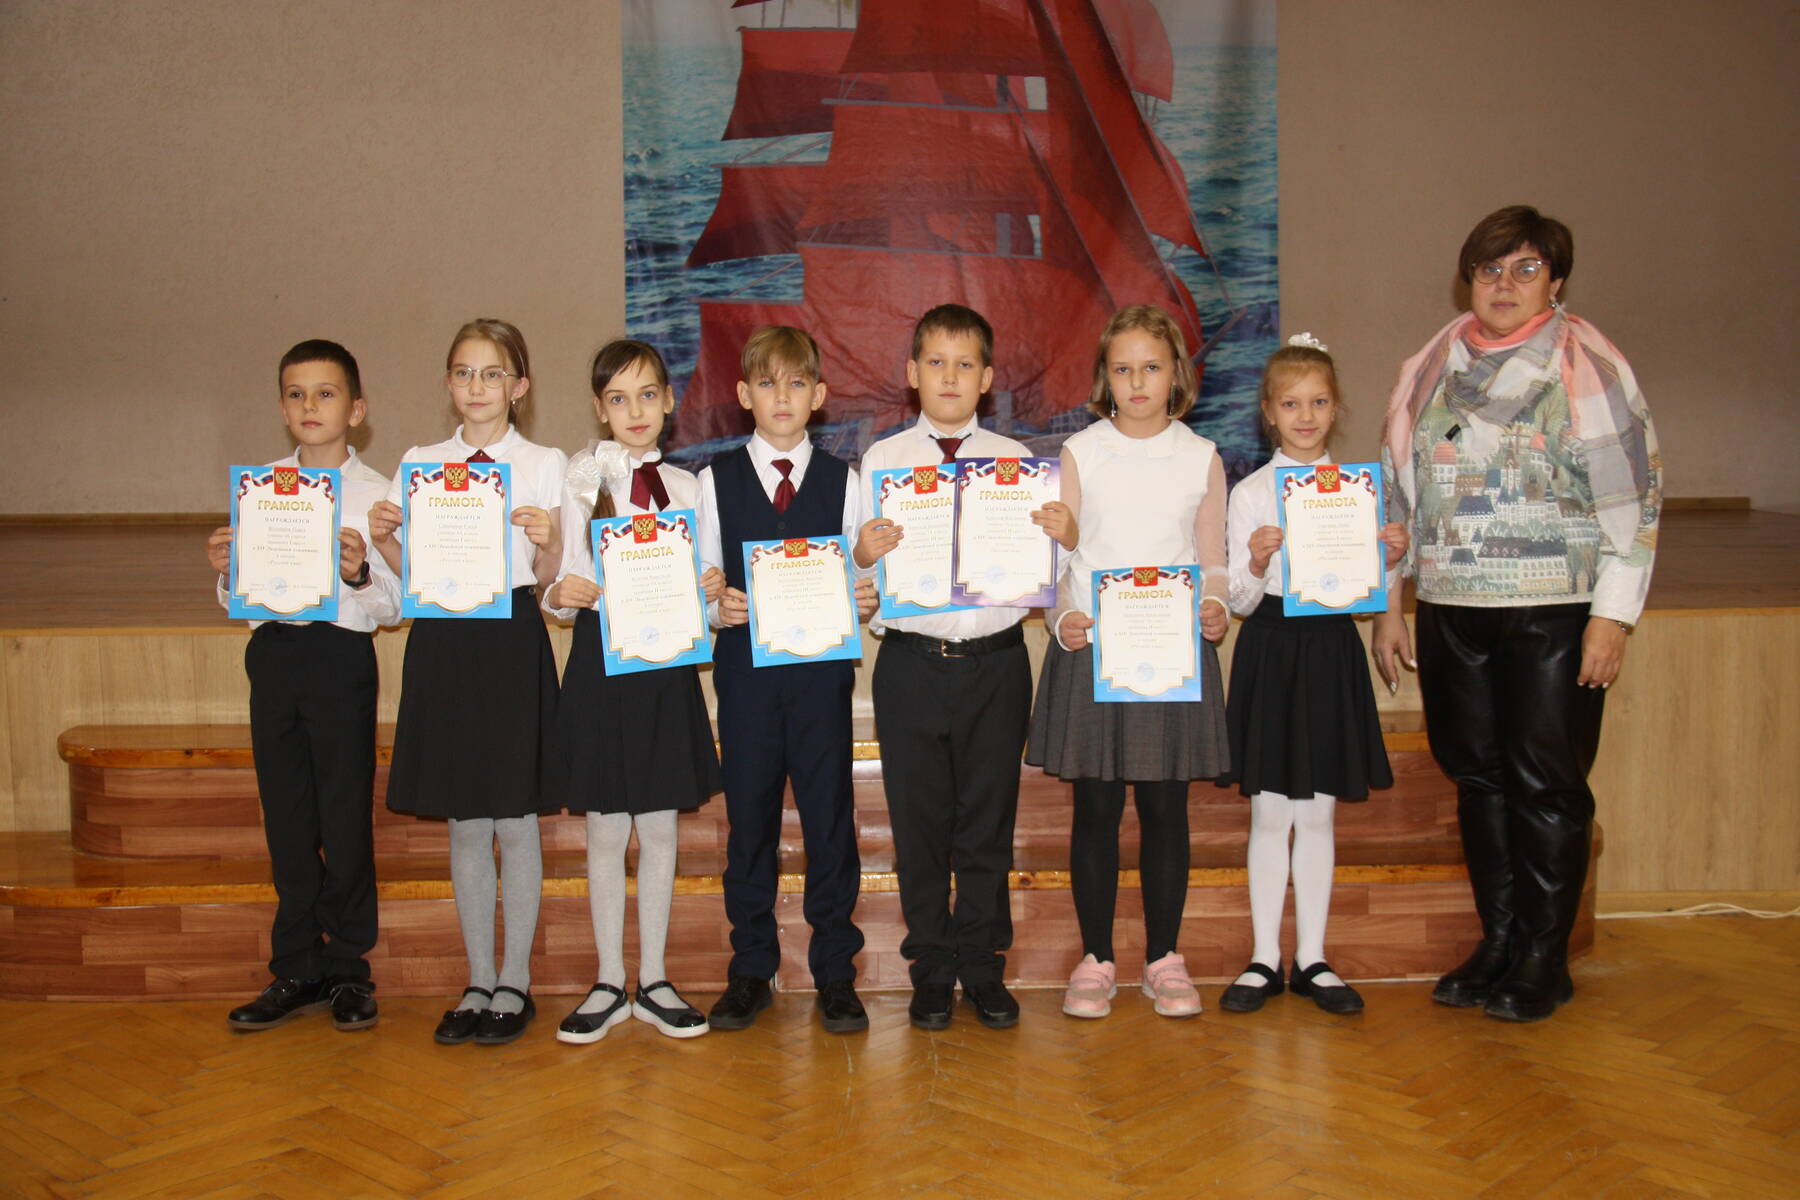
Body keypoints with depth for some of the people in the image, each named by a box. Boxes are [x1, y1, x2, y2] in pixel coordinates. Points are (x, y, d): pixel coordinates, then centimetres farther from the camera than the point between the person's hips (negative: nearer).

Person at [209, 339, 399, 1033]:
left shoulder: (377, 493, -3)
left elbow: (394, 607, -5)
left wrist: (360, 575, -24)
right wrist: (225, 573, -7)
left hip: (341, 655, -4)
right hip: (273, 652, 4)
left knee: (346, 816, 2)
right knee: (287, 818, 11)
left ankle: (347, 969, 18)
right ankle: (296, 970, 23)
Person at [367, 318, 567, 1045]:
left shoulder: (545, 466, 1)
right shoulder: (418, 464, 9)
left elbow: (549, 582, 0)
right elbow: (412, 574, 11)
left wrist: (546, 542, -20)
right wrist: (382, 540, -8)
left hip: (512, 639, -3)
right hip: (442, 639, 3)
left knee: (514, 820, 4)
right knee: (464, 823, 10)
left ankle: (515, 982, 17)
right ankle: (478, 980, 22)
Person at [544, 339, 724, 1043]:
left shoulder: (685, 486, 8)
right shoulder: (584, 476, 1)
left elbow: (688, 593, 11)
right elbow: (571, 589, -1)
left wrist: (709, 589, -9)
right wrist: (562, 596, -21)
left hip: (667, 664, 2)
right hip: (602, 661, -2)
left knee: (660, 828, 7)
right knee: (606, 831, 4)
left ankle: (654, 982, 19)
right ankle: (610, 983, 17)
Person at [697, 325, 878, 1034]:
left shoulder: (843, 482, 8)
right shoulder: (715, 482, 7)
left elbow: (862, 584, 6)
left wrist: (866, 601, -15)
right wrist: (715, 608, -14)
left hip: (823, 667, 0)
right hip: (745, 669, 0)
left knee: (830, 821, 3)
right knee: (749, 820, 6)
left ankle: (835, 973, 15)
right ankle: (750, 969, 20)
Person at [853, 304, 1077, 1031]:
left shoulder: (1016, 460, 5)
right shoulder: (881, 460, 4)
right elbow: (861, 577, 1)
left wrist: (1066, 538, -17)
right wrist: (864, 554, -20)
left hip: (996, 663, 1)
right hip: (912, 664, 0)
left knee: (989, 826, 10)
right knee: (919, 826, 8)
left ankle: (984, 970, 25)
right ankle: (932, 973, 24)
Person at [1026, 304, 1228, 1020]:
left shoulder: (1202, 458, 7)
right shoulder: (1080, 453, 4)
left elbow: (1212, 562, 10)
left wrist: (1213, 609, -10)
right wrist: (1062, 618, -14)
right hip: (1091, 646, -1)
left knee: (1166, 804, 5)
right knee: (1096, 806, 3)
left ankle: (1163, 957, 18)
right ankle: (1096, 958, 15)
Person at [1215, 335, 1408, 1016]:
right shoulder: (1250, 493, -2)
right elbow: (1240, 601, -3)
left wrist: (1393, 562, -8)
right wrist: (1256, 563, -22)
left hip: (1332, 650, 2)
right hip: (1270, 651, -2)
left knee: (1317, 813, 8)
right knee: (1270, 813, 4)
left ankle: (1312, 959, 18)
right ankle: (1264, 959, 15)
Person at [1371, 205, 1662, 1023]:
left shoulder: (1588, 367, -3)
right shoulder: (1431, 368, 11)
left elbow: (1632, 496, -6)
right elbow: (1397, 489, 15)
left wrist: (1614, 614, -12)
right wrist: (1387, 605, 12)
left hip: (1553, 614, -4)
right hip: (1451, 612, 5)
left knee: (1547, 785, 1)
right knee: (1478, 778, 10)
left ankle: (1544, 960, 14)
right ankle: (1496, 944, 23)